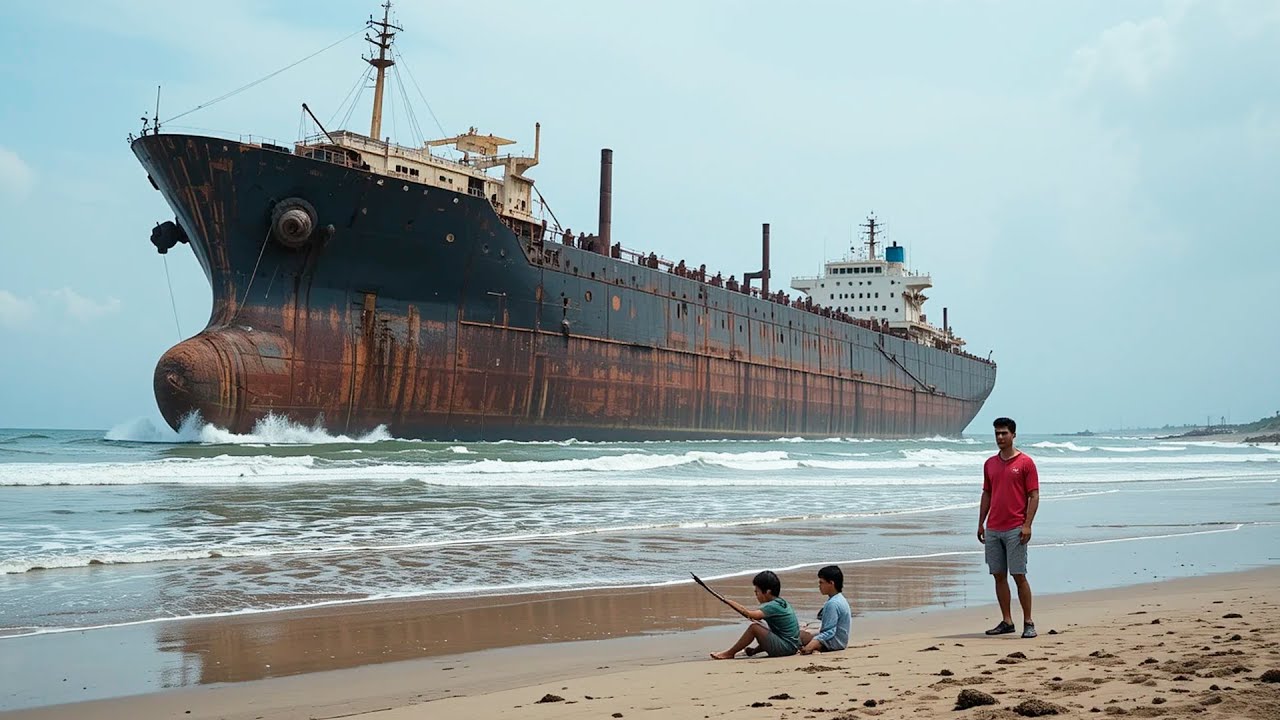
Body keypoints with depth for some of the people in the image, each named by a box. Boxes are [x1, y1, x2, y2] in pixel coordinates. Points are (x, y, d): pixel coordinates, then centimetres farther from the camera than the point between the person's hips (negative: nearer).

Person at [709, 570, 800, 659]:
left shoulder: (773, 606, -18)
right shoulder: (781, 602, 12)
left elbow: (750, 614, -27)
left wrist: (732, 603, -17)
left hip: (786, 647, -10)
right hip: (792, 647, 10)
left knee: (754, 627, -14)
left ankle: (729, 653, -5)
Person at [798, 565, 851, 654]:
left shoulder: (832, 604, -19)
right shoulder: (840, 599, 13)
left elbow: (829, 632, -26)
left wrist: (809, 647, -36)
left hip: (834, 643, -11)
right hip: (839, 641, 11)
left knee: (801, 635, -20)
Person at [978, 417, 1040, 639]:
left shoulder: (1025, 462, -4)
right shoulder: (990, 463, 13)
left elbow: (1034, 496, -6)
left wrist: (1027, 525, -14)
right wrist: (981, 523, 12)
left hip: (1015, 529, -6)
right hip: (993, 529, 6)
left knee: (1019, 576, -5)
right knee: (999, 575, 7)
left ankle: (1028, 622, 4)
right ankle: (1007, 621, 14)